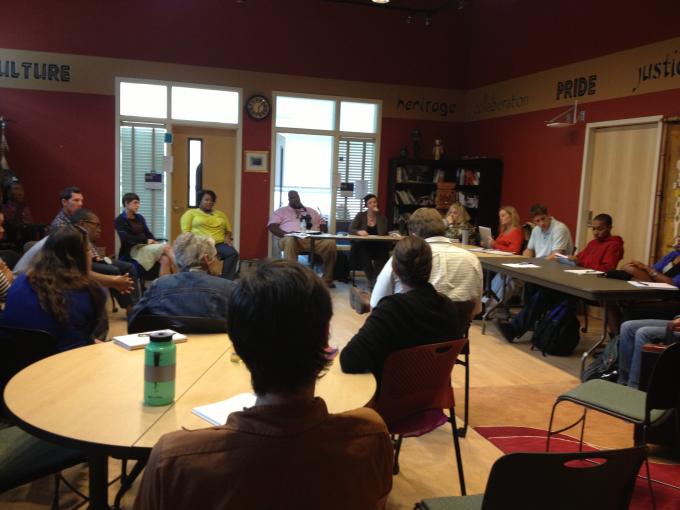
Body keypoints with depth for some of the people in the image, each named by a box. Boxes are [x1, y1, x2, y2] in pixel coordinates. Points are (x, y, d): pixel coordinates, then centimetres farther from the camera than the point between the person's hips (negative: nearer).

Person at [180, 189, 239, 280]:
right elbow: (186, 231, 4)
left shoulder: (220, 214, 26)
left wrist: (227, 237, 3)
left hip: (220, 244, 3)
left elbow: (228, 230, 26)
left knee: (233, 253, -30)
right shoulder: (191, 213, 14)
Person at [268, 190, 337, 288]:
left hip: (313, 239, 3)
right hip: (293, 239, -2)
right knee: (290, 241, -42)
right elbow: (272, 227, 7)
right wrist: (285, 234, -13)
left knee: (330, 243, -28)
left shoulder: (311, 211, 32)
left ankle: (327, 280, -21)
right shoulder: (281, 211, 22)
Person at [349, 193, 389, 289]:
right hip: (362, 246, -1)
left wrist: (377, 215, -9)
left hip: (378, 246, 1)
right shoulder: (361, 215, 8)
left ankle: (375, 279, -33)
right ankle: (371, 280, -30)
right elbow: (351, 230, -3)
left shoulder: (381, 217, 8)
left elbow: (382, 233, -9)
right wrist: (359, 232, -25)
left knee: (383, 252, -33)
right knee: (364, 254, -35)